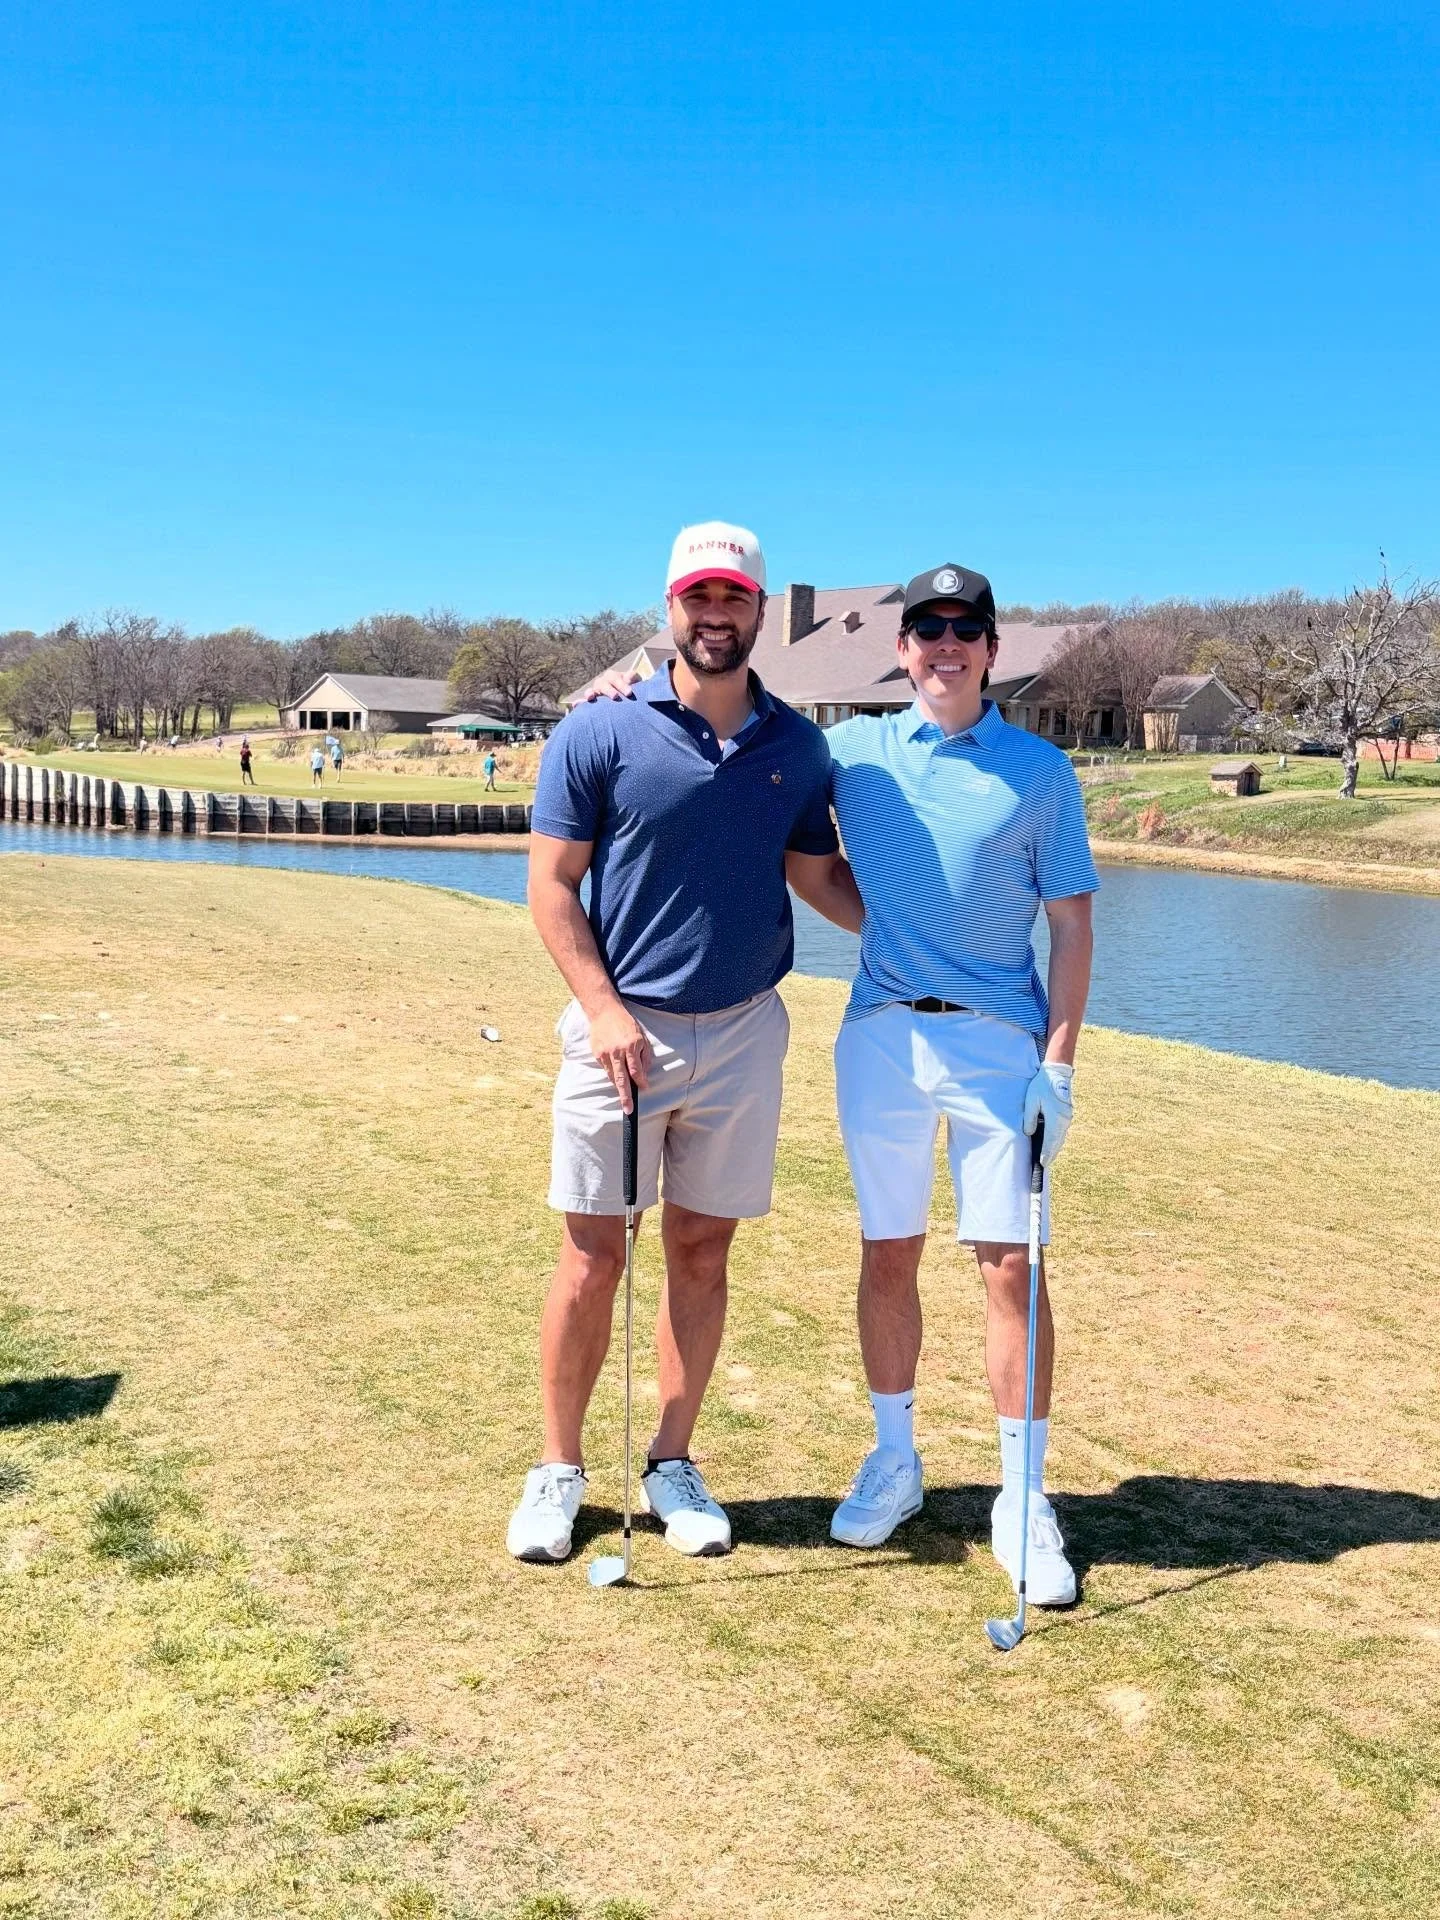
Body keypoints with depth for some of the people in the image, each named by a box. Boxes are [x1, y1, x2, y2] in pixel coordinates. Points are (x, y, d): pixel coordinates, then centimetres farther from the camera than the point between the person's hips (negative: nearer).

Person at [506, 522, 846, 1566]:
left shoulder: (799, 747, 5)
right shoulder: (598, 733, -5)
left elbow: (817, 879, 12)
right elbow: (551, 886, -4)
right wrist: (604, 1011, -13)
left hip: (744, 1032, 3)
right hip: (621, 1027, -3)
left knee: (703, 1249, 10)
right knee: (593, 1254, 2)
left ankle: (674, 1465, 24)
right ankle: (559, 1470, 18)